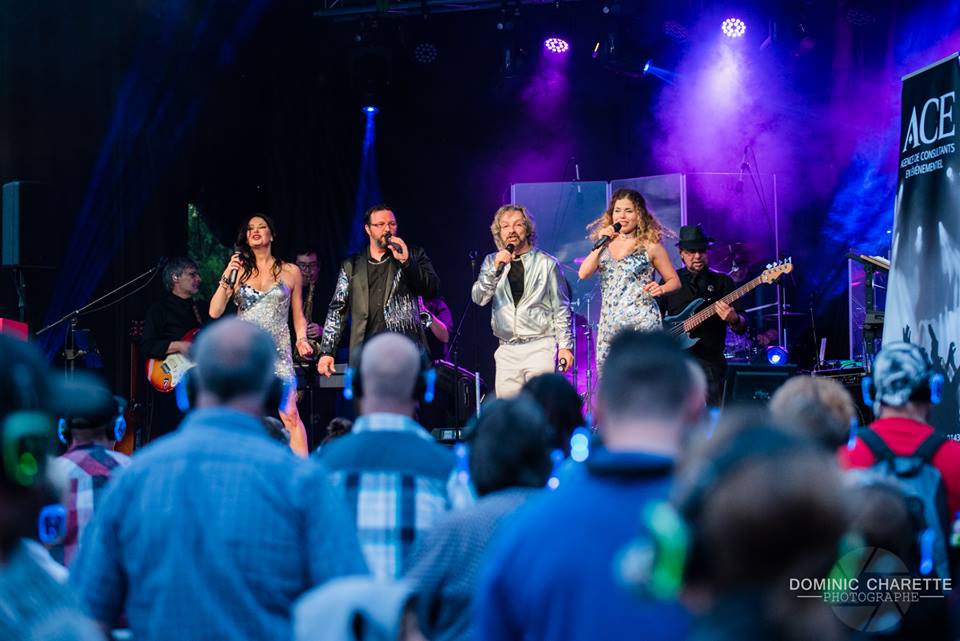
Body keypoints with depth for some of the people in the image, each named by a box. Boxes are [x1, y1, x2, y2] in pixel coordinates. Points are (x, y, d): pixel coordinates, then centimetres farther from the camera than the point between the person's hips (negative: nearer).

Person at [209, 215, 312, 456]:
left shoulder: (290, 272, 9)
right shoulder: (239, 270, 9)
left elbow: (298, 315, 14)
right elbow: (215, 312, 3)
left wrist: (302, 340, -3)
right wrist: (227, 277, -7)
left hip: (277, 352, -1)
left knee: (290, 415, -11)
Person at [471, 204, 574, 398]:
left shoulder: (546, 263, 4)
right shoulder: (492, 262, 12)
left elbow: (561, 309, 5)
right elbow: (479, 298, -1)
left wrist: (565, 346, -1)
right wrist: (496, 269, -14)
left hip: (540, 347, -3)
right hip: (507, 350, 3)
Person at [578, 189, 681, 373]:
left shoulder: (650, 246, 1)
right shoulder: (605, 244, 14)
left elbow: (674, 281, 6)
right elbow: (584, 274, 1)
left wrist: (661, 289, -15)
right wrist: (601, 244, -7)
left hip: (641, 324, -5)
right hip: (609, 326, 5)